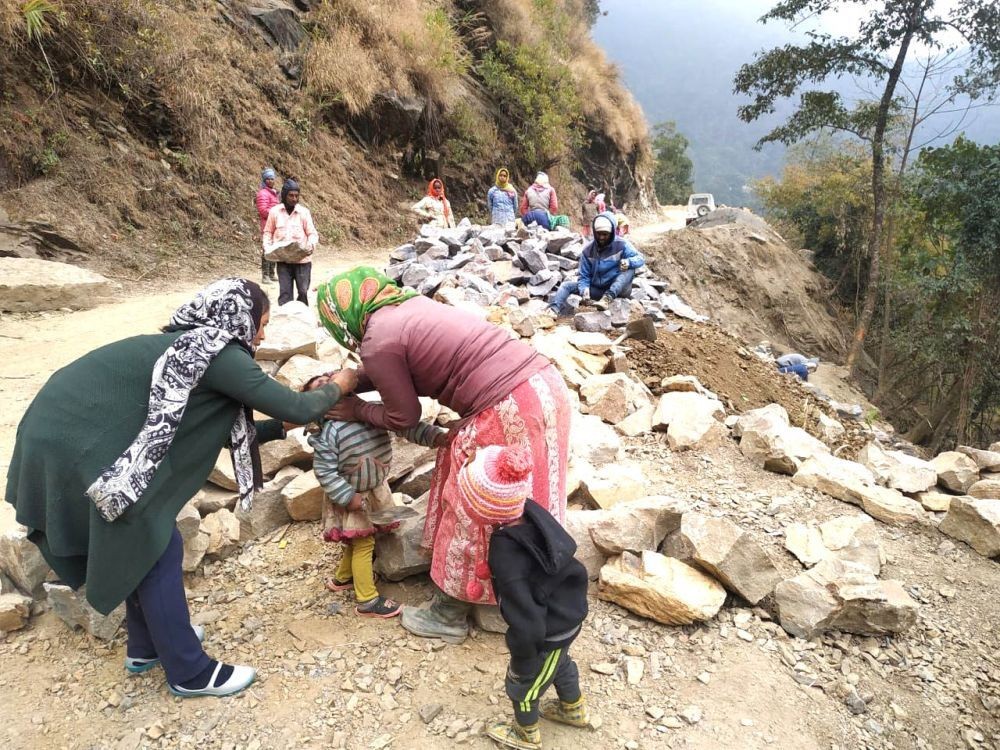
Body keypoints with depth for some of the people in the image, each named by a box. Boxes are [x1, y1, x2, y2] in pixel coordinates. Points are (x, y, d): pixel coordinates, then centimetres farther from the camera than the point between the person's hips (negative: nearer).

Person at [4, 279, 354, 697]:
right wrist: (338, 386, 4)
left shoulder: (191, 347, 15)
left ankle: (145, 647, 38)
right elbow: (298, 408, -14)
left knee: (143, 544, 21)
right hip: (77, 446, -10)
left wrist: (285, 425, 21)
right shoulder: (219, 355, -14)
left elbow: (228, 430, 21)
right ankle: (189, 672, 18)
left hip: (66, 430, 10)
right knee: (157, 550, 2)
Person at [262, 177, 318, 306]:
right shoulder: (275, 211, 2)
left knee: (303, 291, 5)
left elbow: (312, 233, -1)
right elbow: (268, 232, 12)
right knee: (284, 293, 1)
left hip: (302, 259, 0)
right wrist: (267, 248, -5)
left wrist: (311, 245, -21)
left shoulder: (304, 212, -1)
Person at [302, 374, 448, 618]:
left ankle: (342, 578, 48)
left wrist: (436, 435, -30)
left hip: (376, 489, 6)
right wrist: (349, 498, -22)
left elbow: (405, 424, -16)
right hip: (352, 496, -6)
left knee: (358, 541, 24)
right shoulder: (327, 432, -27)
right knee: (364, 543, 3)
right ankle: (367, 600, 18)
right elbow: (325, 472, -23)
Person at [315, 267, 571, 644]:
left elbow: (403, 417, 2)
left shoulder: (377, 341, -8)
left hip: (509, 412, -9)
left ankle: (448, 616, 29)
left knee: (468, 512, 10)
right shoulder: (411, 304, 16)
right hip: (542, 382, 9)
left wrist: (355, 410, 16)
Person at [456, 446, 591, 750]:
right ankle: (575, 710, 61)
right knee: (559, 662, 34)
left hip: (550, 631, -7)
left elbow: (527, 626, -31)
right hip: (568, 613, 7)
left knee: (522, 682, 22)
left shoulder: (507, 560, -40)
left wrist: (522, 663, -14)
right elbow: (565, 549, -2)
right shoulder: (530, 512, -21)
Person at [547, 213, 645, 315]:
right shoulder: (588, 250, -4)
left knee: (630, 269, -29)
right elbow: (584, 276, -4)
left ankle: (608, 298, -44)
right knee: (567, 285, -11)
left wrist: (628, 261, -34)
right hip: (596, 289, 2)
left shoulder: (621, 244, -8)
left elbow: (641, 259, -10)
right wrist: (585, 290, -26)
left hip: (618, 288, -2)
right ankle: (554, 310, -38)